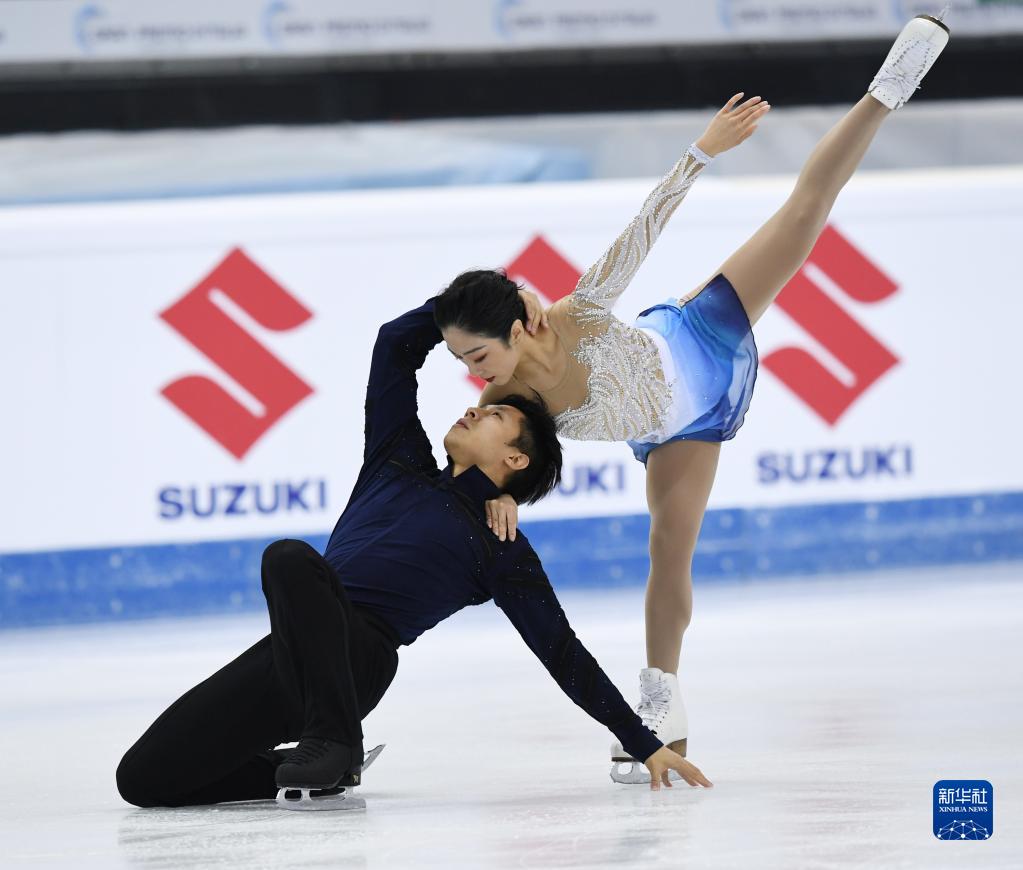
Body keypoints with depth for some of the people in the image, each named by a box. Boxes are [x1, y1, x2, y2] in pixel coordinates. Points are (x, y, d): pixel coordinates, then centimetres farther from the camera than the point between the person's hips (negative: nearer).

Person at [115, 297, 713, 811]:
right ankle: (330, 764, 13)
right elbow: (398, 345, 29)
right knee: (144, 778, -5)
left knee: (291, 558, -36)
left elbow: (563, 653, 15)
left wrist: (644, 744, 11)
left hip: (358, 656, -6)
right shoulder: (401, 464, 28)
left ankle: (333, 739, -28)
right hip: (290, 652, 6)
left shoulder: (503, 552, 14)